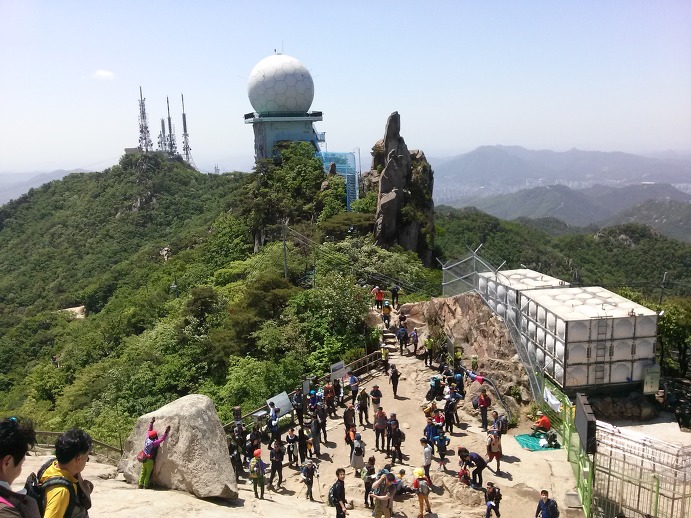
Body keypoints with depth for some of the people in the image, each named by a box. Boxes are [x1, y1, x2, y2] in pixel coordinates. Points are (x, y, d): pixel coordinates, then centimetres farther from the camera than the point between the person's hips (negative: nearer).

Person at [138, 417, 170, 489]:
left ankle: (140, 484, 16)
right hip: (150, 460, -6)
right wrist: (166, 432, -24)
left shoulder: (147, 439, -3)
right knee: (148, 473, 4)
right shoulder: (154, 443, -21)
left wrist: (152, 422, 16)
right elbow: (162, 439, -25)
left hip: (144, 459, 7)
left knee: (143, 472, 13)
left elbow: (149, 430, 9)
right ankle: (145, 485, 6)